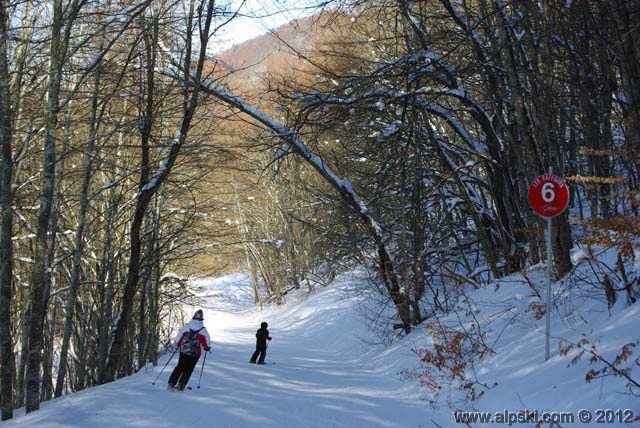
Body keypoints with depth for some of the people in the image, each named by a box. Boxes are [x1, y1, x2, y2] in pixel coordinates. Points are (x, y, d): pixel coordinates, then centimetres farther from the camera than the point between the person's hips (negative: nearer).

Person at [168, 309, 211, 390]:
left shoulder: (186, 327, -2)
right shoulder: (203, 330, -7)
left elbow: (179, 337, 4)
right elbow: (206, 341, -2)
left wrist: (179, 344, 24)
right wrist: (207, 348, 18)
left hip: (184, 351, 2)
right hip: (195, 353, -2)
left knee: (180, 367, 14)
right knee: (188, 370, 9)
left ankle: (171, 383, 10)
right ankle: (181, 384, 0)